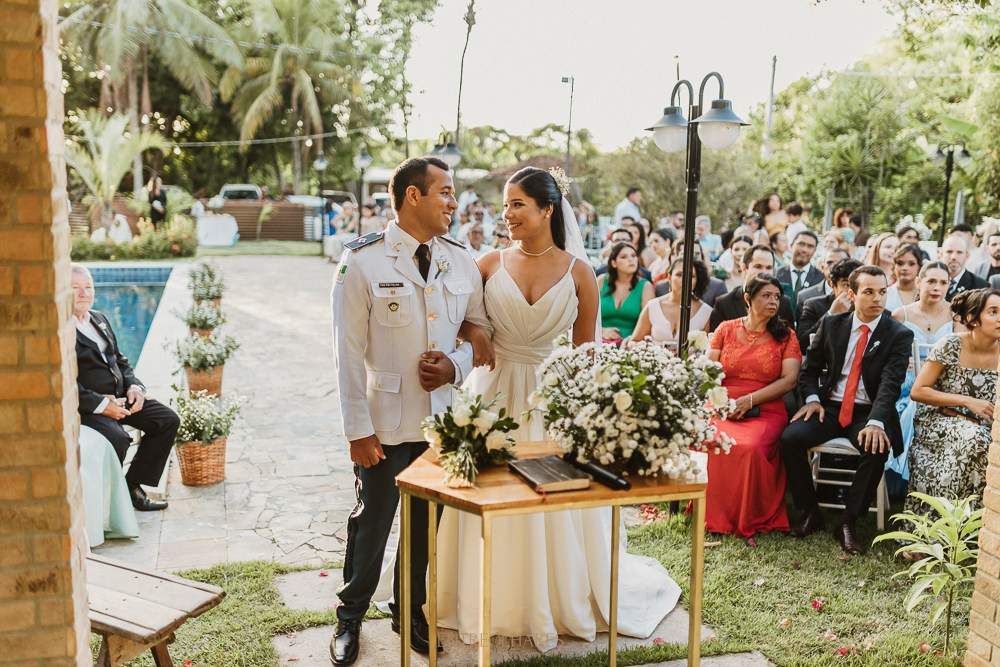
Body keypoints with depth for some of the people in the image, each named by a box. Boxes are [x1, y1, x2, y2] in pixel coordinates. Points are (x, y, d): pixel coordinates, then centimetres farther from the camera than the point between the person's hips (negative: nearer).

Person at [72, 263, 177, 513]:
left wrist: (134, 385, 1)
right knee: (117, 438, -33)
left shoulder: (100, 319, 15)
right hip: (86, 406, -9)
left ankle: (132, 486, 4)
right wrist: (101, 405, -23)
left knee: (169, 420, -1)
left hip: (119, 396, 9)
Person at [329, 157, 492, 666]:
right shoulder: (362, 261, -10)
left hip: (444, 419, 4)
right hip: (385, 423, -4)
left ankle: (411, 612, 39)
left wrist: (457, 364, -11)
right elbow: (349, 353, -10)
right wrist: (357, 429, -11)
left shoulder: (461, 260, 3)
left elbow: (483, 331, 10)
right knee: (371, 525, 12)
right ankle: (350, 618, 35)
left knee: (427, 526, 17)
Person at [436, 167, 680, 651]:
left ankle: (559, 604, 32)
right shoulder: (490, 265, -1)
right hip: (494, 393, 1)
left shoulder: (577, 272, -3)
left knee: (555, 509, 8)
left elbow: (585, 351, 1)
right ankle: (493, 605, 30)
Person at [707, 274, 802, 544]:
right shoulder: (726, 329, 14)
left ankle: (749, 523, -14)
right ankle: (715, 518, -13)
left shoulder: (785, 336, 11)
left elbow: (789, 380, -1)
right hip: (723, 408, 1)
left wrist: (750, 400, -12)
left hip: (766, 411, -1)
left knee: (751, 448, -35)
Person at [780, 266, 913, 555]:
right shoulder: (831, 324, 6)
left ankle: (847, 522, -15)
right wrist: (812, 399, -7)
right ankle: (810, 512, -4)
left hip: (868, 412, -2)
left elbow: (890, 383, -15)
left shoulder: (899, 335, -2)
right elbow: (810, 367, 13)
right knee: (790, 437, -23)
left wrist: (876, 422, -31)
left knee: (877, 448, -33)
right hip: (829, 407, 2)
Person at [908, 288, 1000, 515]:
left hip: (980, 430, 3)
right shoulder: (950, 346, -12)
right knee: (971, 438, -34)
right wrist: (967, 401, -19)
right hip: (936, 421, -3)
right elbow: (917, 391, -13)